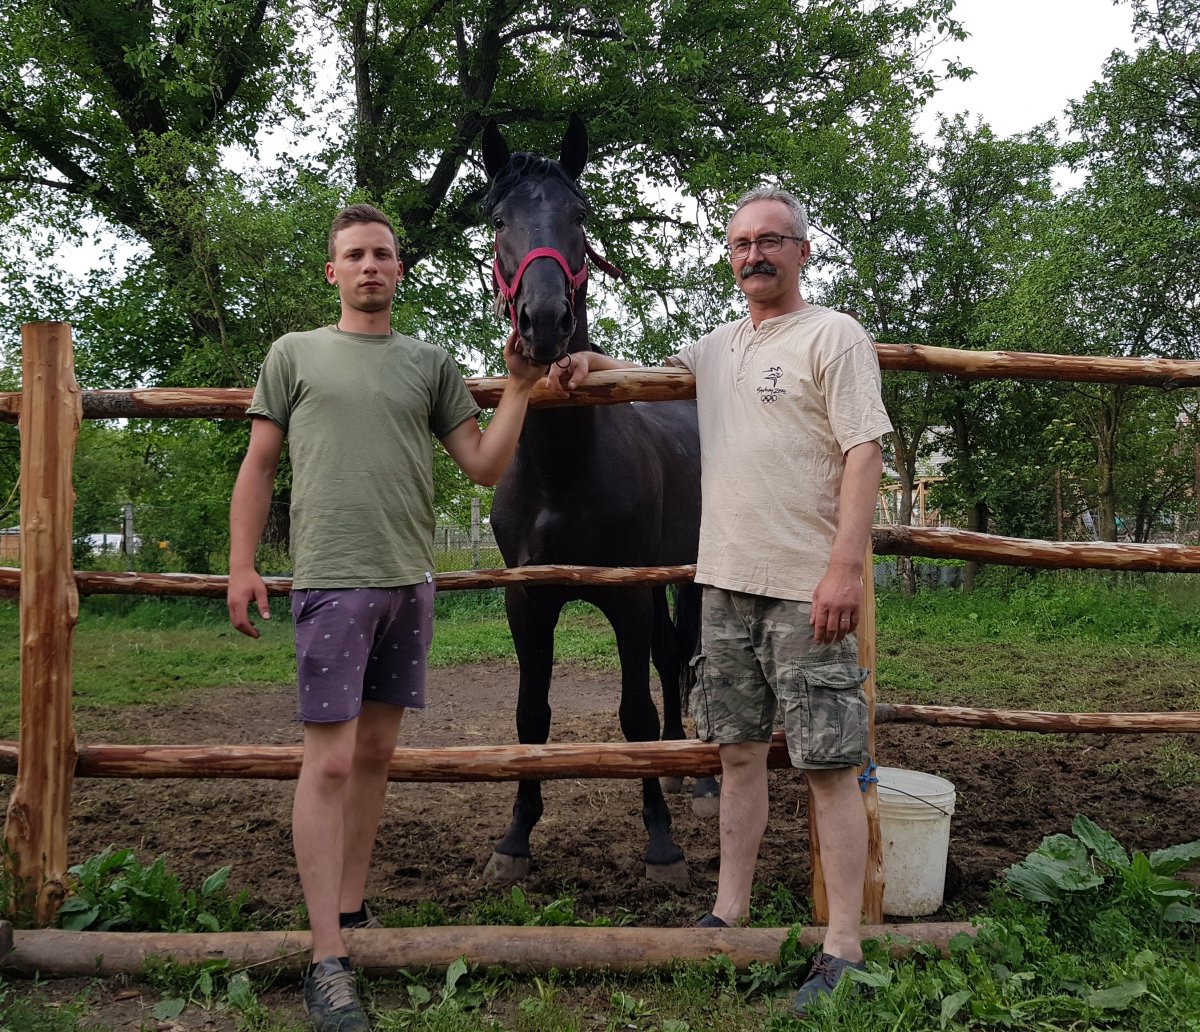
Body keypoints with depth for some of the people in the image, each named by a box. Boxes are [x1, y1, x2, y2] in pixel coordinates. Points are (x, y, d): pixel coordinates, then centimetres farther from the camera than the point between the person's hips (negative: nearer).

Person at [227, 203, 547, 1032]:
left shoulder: (432, 364, 12)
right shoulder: (296, 354, 7)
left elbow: (485, 467, 9)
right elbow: (259, 466, 6)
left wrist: (519, 391, -1)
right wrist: (242, 564, -2)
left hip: (411, 582, 4)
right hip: (333, 581, -4)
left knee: (376, 751, 12)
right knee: (330, 761, -6)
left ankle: (352, 910, 26)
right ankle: (328, 960, -1)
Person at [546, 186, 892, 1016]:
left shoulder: (834, 336, -4)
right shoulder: (719, 348, 17)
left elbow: (864, 453, -12)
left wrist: (846, 567, -21)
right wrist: (592, 362, 14)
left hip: (807, 588, -7)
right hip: (726, 580, 7)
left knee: (830, 762, -3)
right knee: (739, 750, 14)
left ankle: (845, 949, 3)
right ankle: (730, 915, 26)